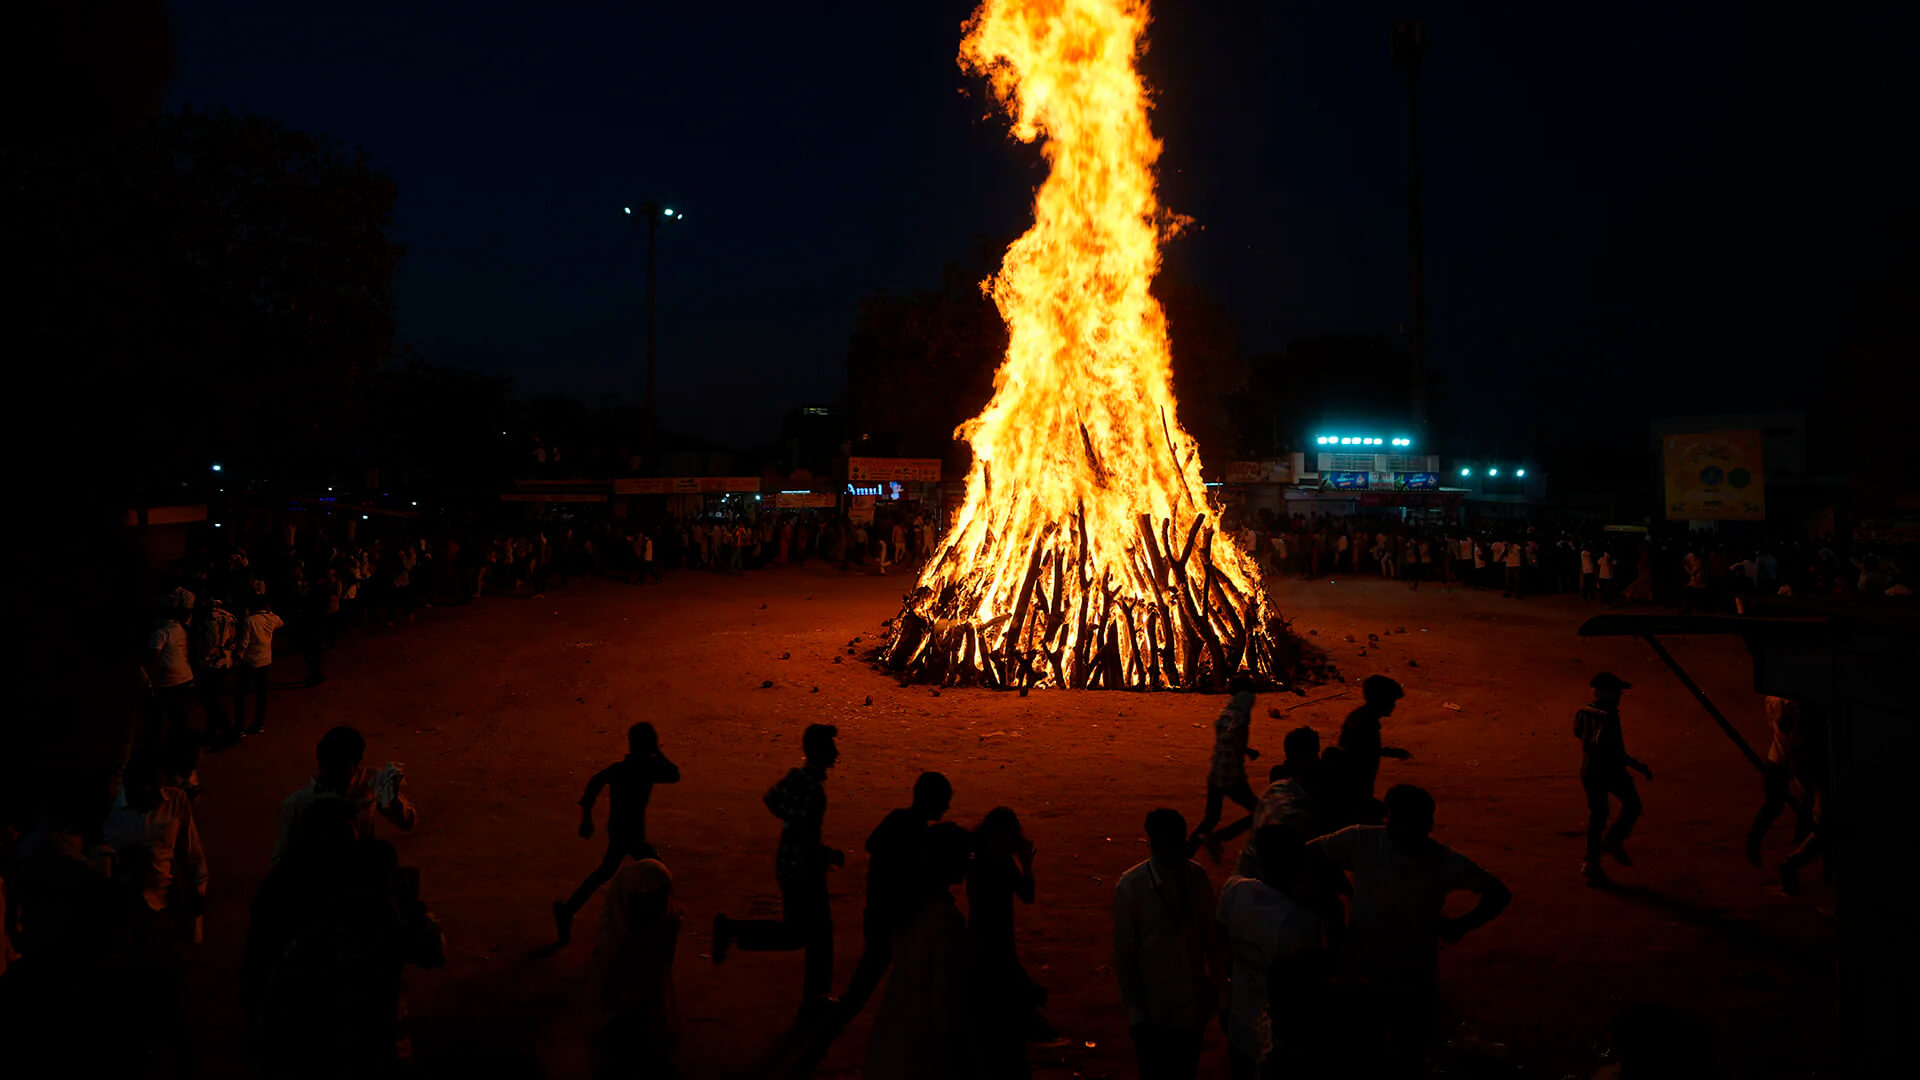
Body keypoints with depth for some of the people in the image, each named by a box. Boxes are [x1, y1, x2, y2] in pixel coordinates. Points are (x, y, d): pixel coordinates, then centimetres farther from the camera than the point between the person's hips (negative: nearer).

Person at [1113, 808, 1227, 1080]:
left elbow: (1213, 939, 3)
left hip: (1194, 1004, 3)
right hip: (1154, 1012, -3)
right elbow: (1123, 953, -10)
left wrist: (1222, 992, 5)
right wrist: (1134, 1011, -7)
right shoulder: (1130, 887, -17)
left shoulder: (1197, 877, -6)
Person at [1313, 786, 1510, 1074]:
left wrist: (1460, 926, -9)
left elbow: (1499, 894, 2)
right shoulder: (1362, 842, -17)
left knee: (1410, 1056, 20)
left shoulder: (1446, 861, -10)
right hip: (1359, 975, -2)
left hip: (1415, 982, 2)